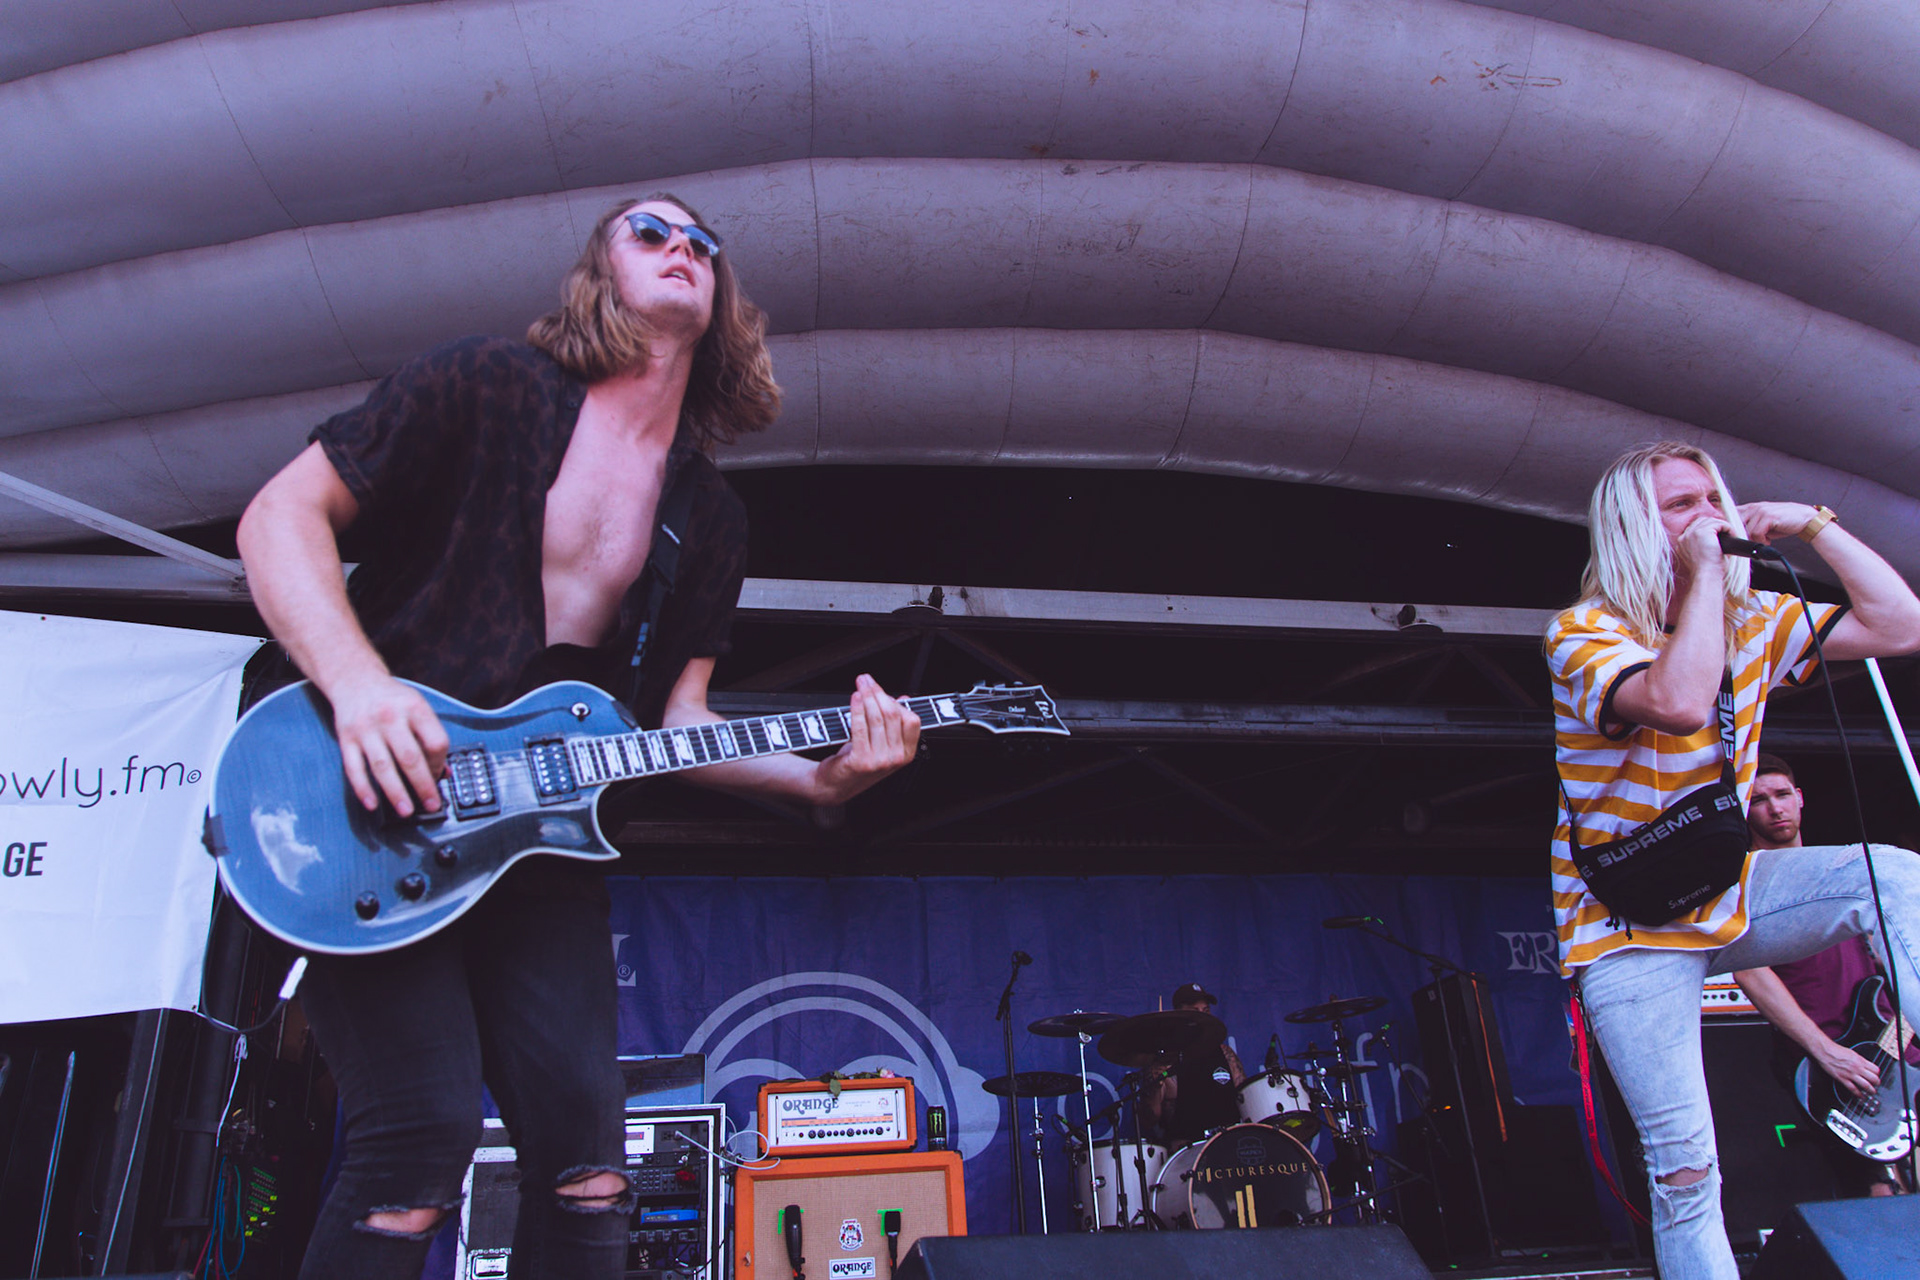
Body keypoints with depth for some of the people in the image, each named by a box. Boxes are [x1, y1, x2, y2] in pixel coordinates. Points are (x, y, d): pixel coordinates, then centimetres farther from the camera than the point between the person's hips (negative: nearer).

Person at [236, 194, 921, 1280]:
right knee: (422, 1138, -18)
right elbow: (283, 515, -3)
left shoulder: (711, 518, 12)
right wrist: (359, 686, -20)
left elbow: (676, 716, 10)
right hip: (369, 806, -4)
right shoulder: (486, 387, -2)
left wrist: (818, 777, -8)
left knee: (585, 1154, -1)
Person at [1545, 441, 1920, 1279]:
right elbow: (1680, 705, -34)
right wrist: (1706, 571, -25)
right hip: (1631, 925, -6)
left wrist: (1811, 523, -4)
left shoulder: (1752, 621, 5)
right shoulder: (1583, 634, -16)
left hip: (1728, 894, 6)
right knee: (1684, 1170, -9)